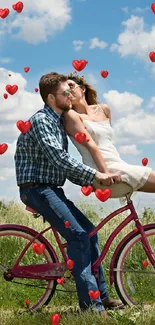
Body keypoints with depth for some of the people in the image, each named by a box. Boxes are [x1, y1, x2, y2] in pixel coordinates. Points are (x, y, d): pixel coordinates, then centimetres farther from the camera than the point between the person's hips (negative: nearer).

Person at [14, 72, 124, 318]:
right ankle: (90, 304, -16)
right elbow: (59, 158, -26)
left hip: (51, 189, 10)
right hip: (37, 188, -10)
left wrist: (90, 182, 7)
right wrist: (95, 175, -28)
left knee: (88, 231, 8)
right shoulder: (41, 120, -14)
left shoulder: (59, 122, 16)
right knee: (78, 235, -18)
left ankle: (101, 295, 16)